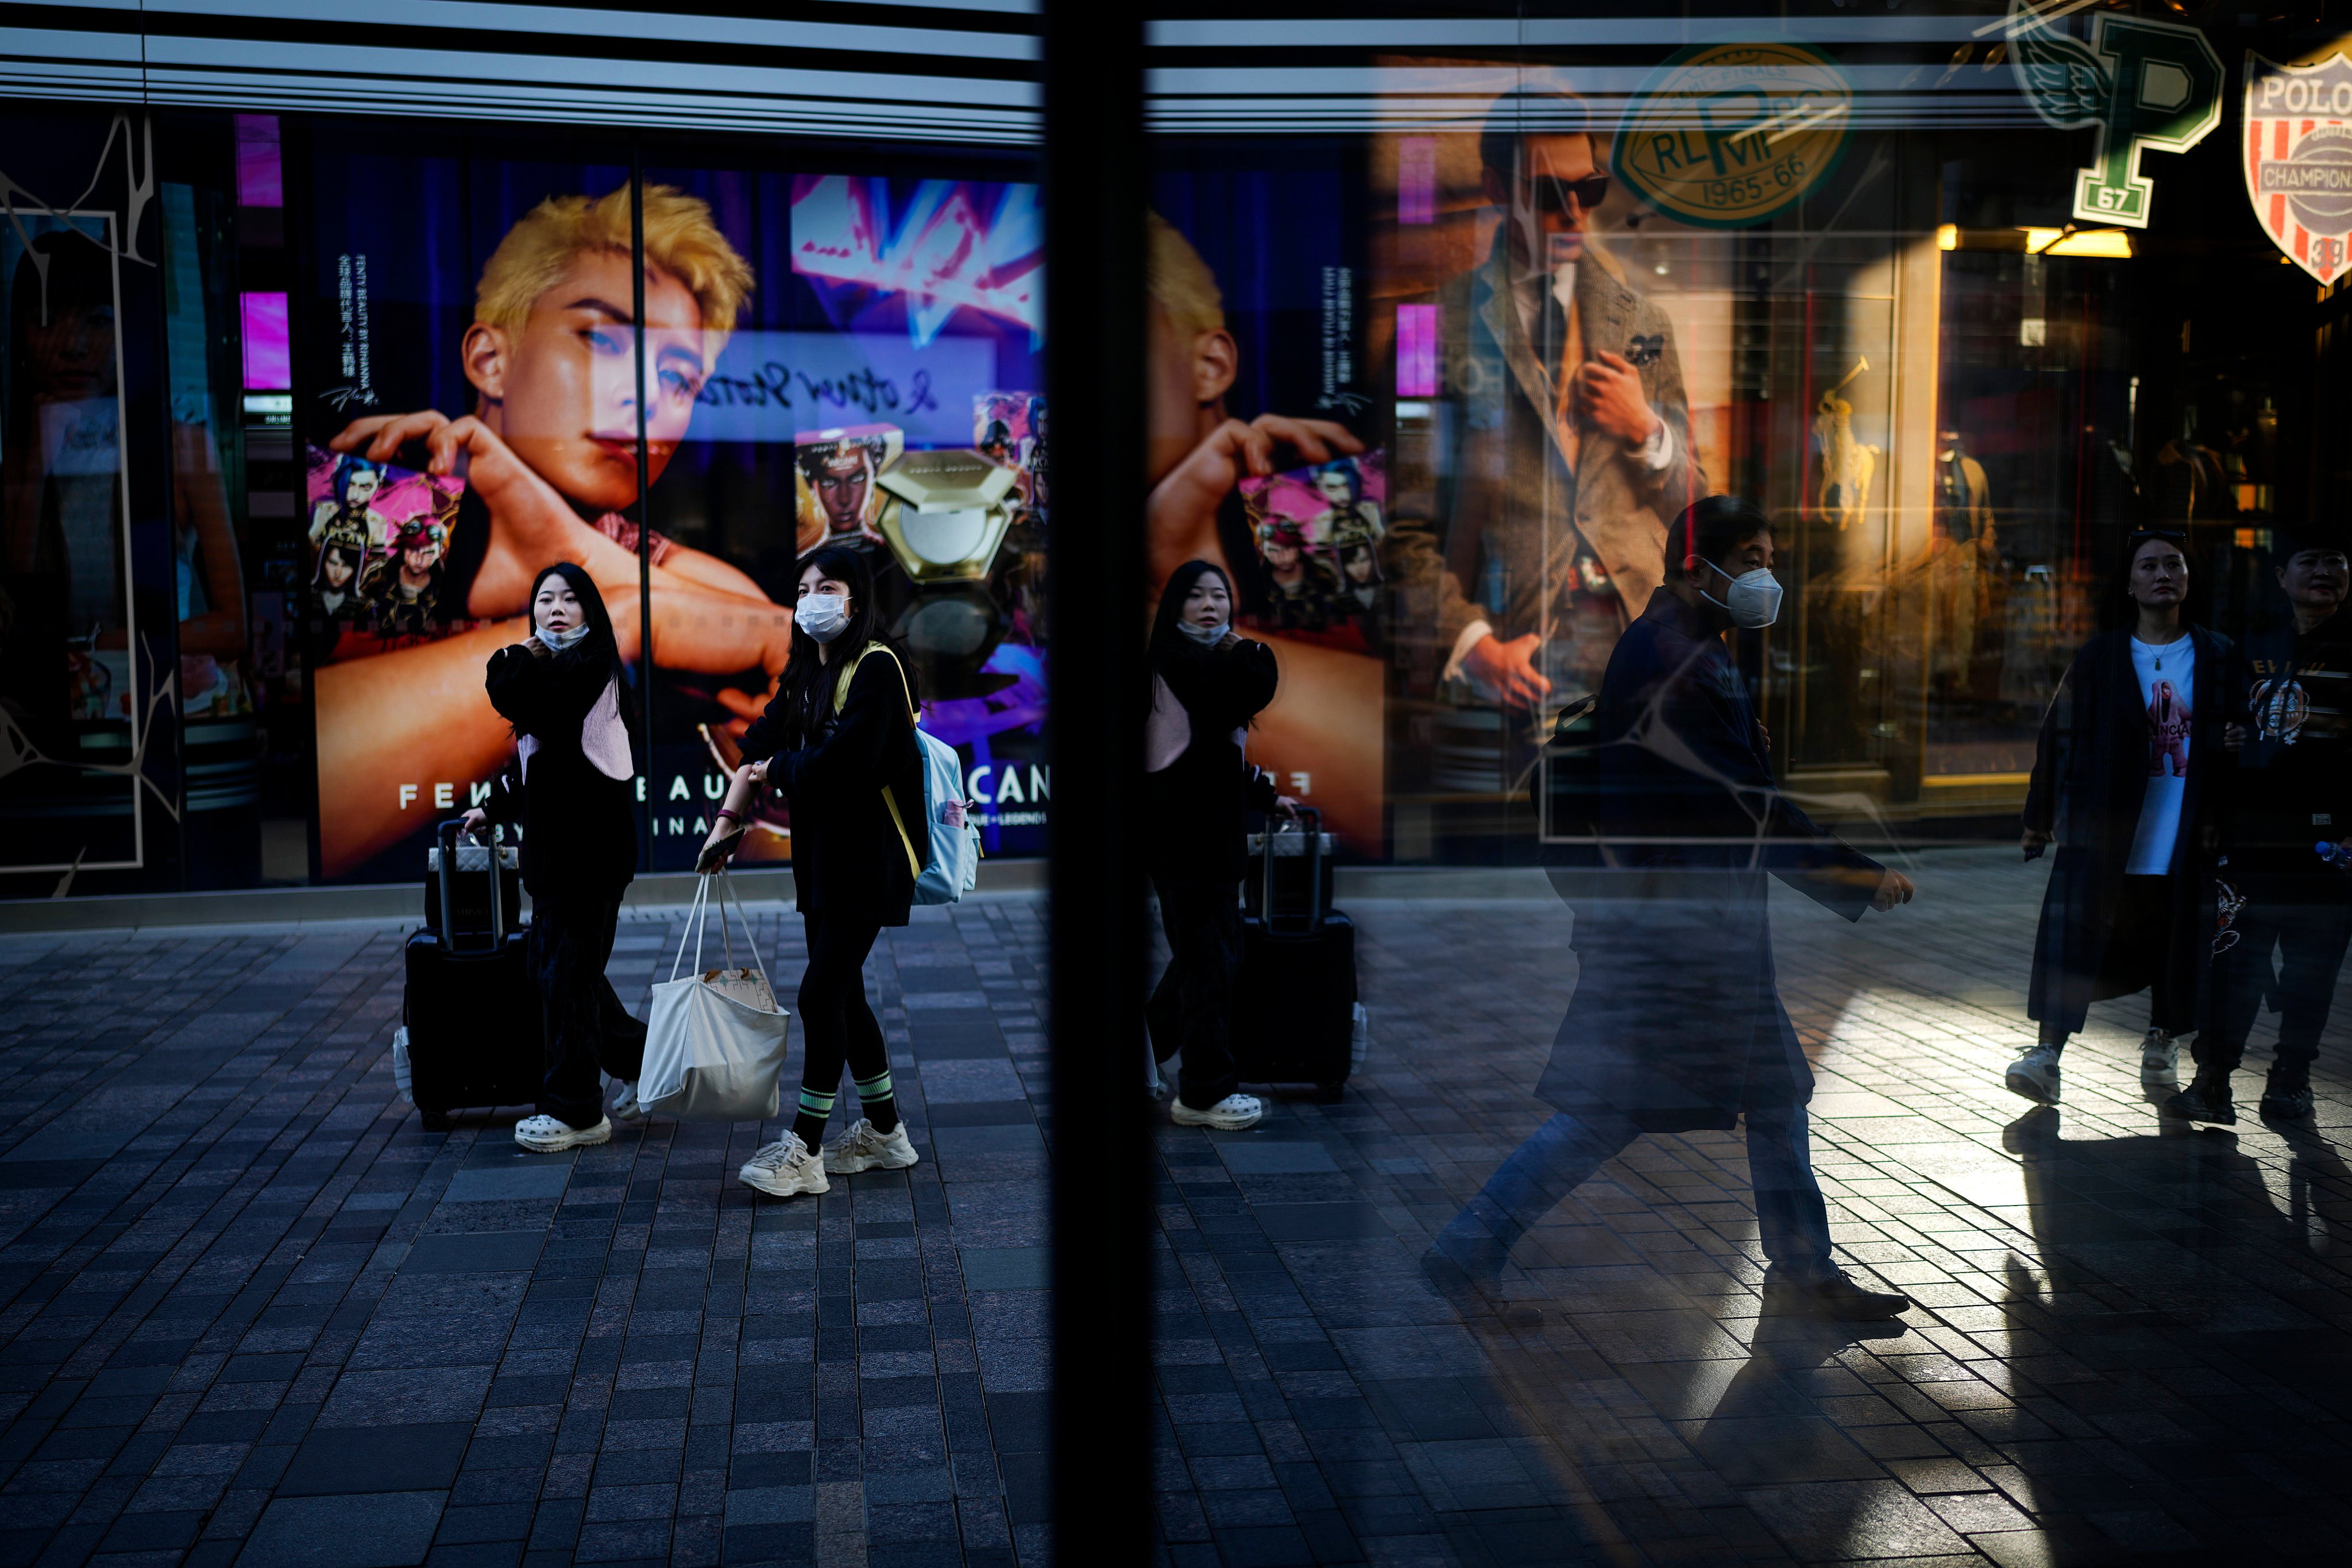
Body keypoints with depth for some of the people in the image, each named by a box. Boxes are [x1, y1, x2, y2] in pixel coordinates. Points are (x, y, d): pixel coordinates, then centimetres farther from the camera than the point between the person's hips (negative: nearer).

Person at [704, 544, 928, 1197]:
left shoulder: (878, 667, -14)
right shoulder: (805, 672, 14)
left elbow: (843, 761, -24)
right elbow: (761, 742, 10)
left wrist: (777, 769, -7)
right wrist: (730, 816, -1)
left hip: (869, 856, -9)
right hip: (820, 853, 9)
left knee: (821, 992, -9)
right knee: (842, 992, 13)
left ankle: (805, 1151, -1)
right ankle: (884, 1132, 26)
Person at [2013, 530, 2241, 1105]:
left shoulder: (2218, 658, 7)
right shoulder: (2099, 658, 2)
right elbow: (2059, 736, 4)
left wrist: (2225, 820, 4)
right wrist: (2040, 816, 5)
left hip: (2185, 842, 2)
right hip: (2104, 838, -2)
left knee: (2177, 943, 9)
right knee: (2072, 935, -10)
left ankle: (2163, 1037, 33)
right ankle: (2048, 1054, -9)